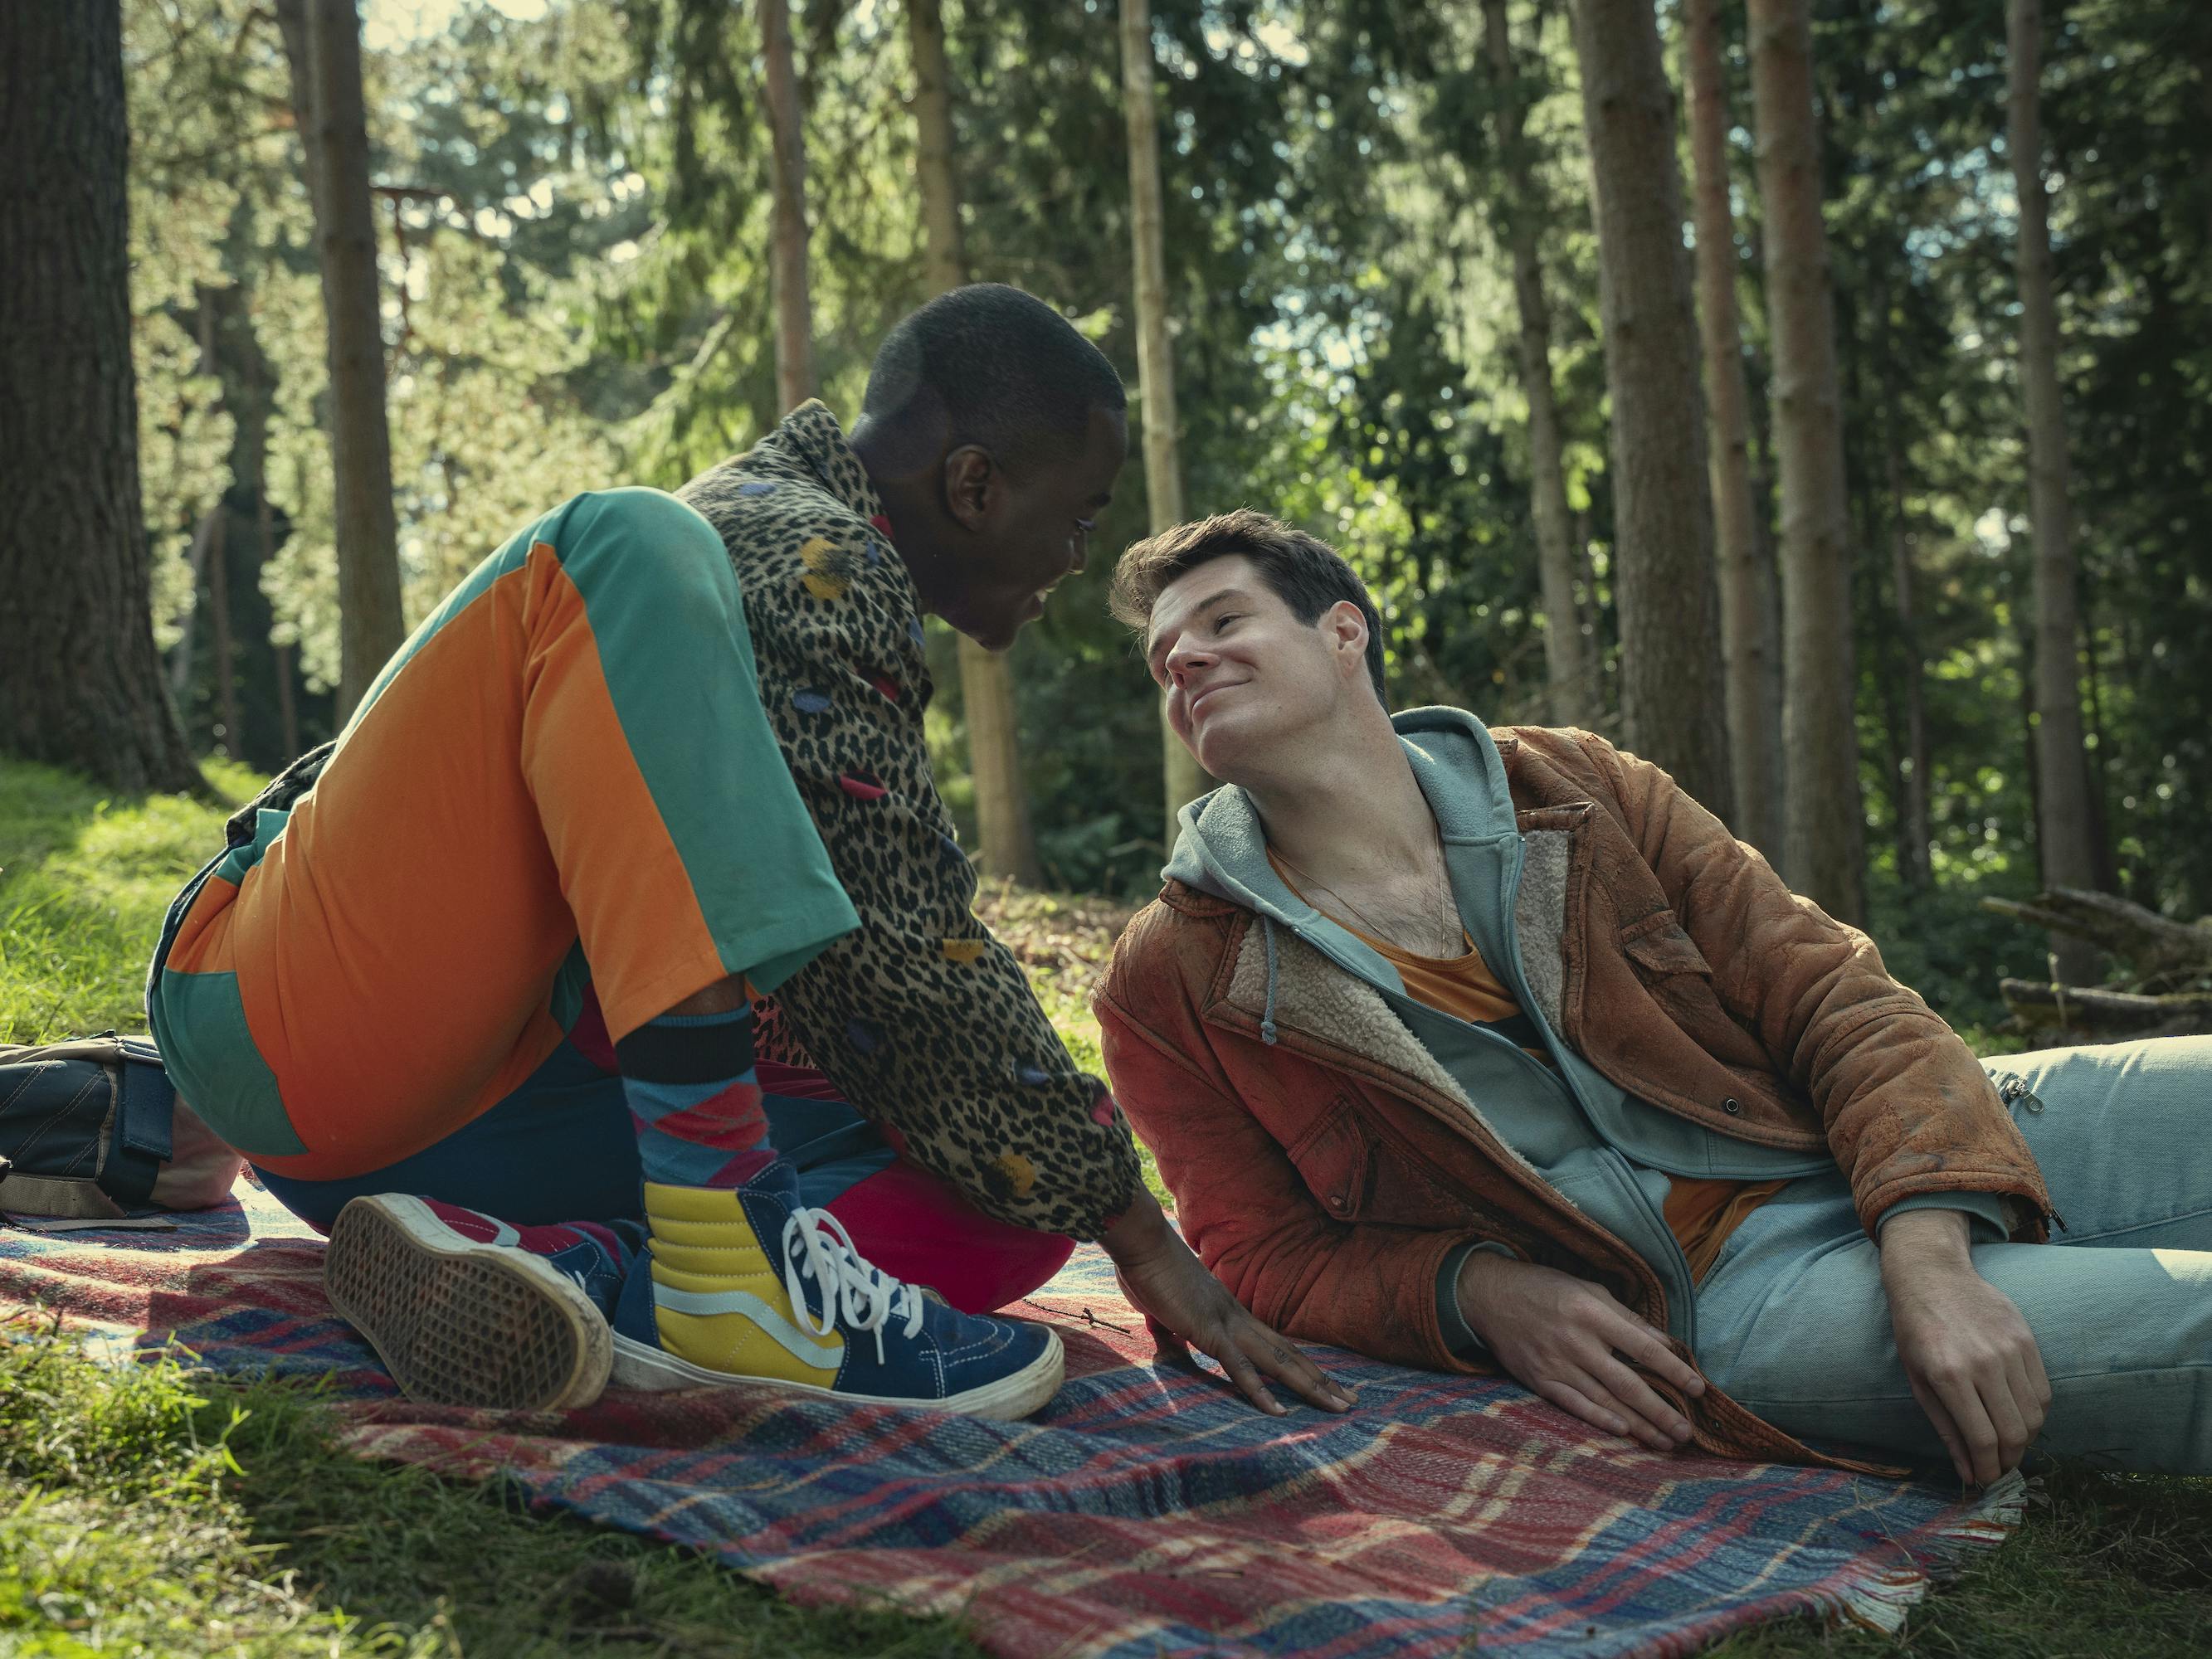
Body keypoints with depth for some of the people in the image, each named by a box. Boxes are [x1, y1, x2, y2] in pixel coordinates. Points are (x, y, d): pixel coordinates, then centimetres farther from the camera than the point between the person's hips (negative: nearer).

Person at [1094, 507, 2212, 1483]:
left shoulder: (1564, 789, 8)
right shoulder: (1169, 985, 2)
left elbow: (1828, 997, 2)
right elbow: (1268, 1258, 4)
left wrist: (1929, 1254, -15)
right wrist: (1481, 1293, -16)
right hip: (1701, 1294, -5)